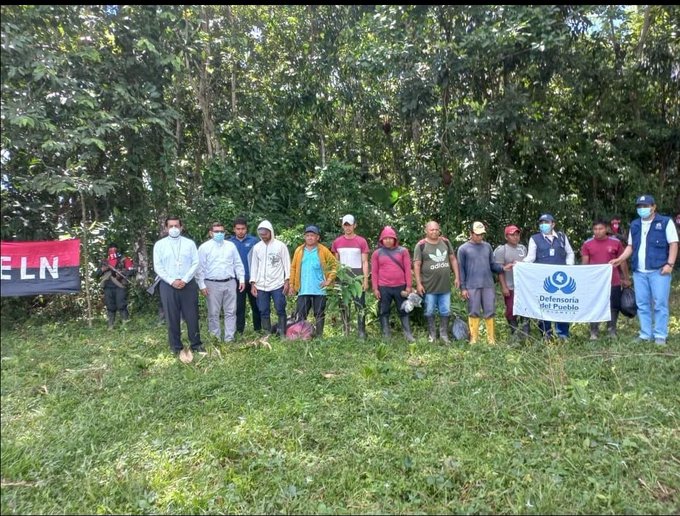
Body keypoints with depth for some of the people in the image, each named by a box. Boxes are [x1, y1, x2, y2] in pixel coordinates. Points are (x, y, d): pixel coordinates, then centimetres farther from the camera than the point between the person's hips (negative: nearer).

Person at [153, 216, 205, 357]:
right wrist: (172, 281, -11)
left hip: (188, 284, 0)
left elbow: (195, 263, 0)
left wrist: (185, 280, -11)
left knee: (192, 316, 4)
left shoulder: (189, 243, 5)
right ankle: (175, 347, 16)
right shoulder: (159, 244, 4)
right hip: (168, 285, 0)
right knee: (172, 317, 5)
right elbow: (157, 267, 0)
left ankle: (196, 344, 15)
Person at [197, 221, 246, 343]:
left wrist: (241, 279, 4)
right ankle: (216, 339, 14)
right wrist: (202, 285, -7)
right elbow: (200, 268, -2)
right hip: (212, 284, -3)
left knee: (231, 312, 5)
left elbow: (238, 264, 11)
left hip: (230, 283, 3)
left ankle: (229, 338, 13)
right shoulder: (204, 247, 0)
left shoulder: (231, 245, 10)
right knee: (214, 313, 4)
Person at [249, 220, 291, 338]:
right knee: (264, 312, 7)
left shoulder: (280, 245, -2)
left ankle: (282, 335, 8)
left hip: (277, 284, -3)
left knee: (280, 310, 1)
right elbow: (254, 266, 10)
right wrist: (253, 283, 3)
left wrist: (287, 281, -8)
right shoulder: (256, 247, 8)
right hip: (261, 286, 3)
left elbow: (286, 264, -1)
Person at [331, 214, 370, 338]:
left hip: (357, 276, -3)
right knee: (343, 304, 8)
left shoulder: (361, 241, -1)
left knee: (360, 304, -2)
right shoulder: (337, 242, 7)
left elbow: (365, 262, -2)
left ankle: (361, 331, 4)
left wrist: (365, 279, -9)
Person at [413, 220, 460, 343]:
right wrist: (418, 283, -12)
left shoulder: (445, 242, 6)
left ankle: (444, 334, 25)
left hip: (445, 285, 4)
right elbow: (417, 265, -8)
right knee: (429, 311, 7)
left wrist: (457, 277, 6)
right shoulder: (421, 245, -7)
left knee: (445, 311, 11)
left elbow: (453, 259, 12)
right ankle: (432, 334, 22)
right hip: (429, 286, -3)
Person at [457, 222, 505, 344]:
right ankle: (473, 338, 14)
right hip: (472, 286, -3)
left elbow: (492, 264, 11)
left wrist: (503, 268, -9)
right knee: (474, 312, 3)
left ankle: (491, 338, 14)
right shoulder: (463, 249, 0)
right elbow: (461, 269, 0)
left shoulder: (487, 246, 10)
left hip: (488, 285, 3)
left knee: (489, 312, 5)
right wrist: (463, 288, -4)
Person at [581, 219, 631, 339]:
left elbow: (622, 261, 7)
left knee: (614, 307, 8)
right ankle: (594, 332, 13)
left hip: (613, 282, 0)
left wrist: (626, 278, 9)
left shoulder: (616, 242, 0)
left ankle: (611, 330, 23)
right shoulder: (587, 244, 1)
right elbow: (584, 263, 4)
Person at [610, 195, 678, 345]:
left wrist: (669, 264, -14)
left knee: (660, 304, -2)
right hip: (639, 272, 5)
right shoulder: (634, 225, 15)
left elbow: (673, 244, -5)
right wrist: (620, 259, 5)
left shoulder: (666, 222, 0)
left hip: (659, 270, -5)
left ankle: (660, 336, 4)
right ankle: (645, 334, 14)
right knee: (642, 304, 7)